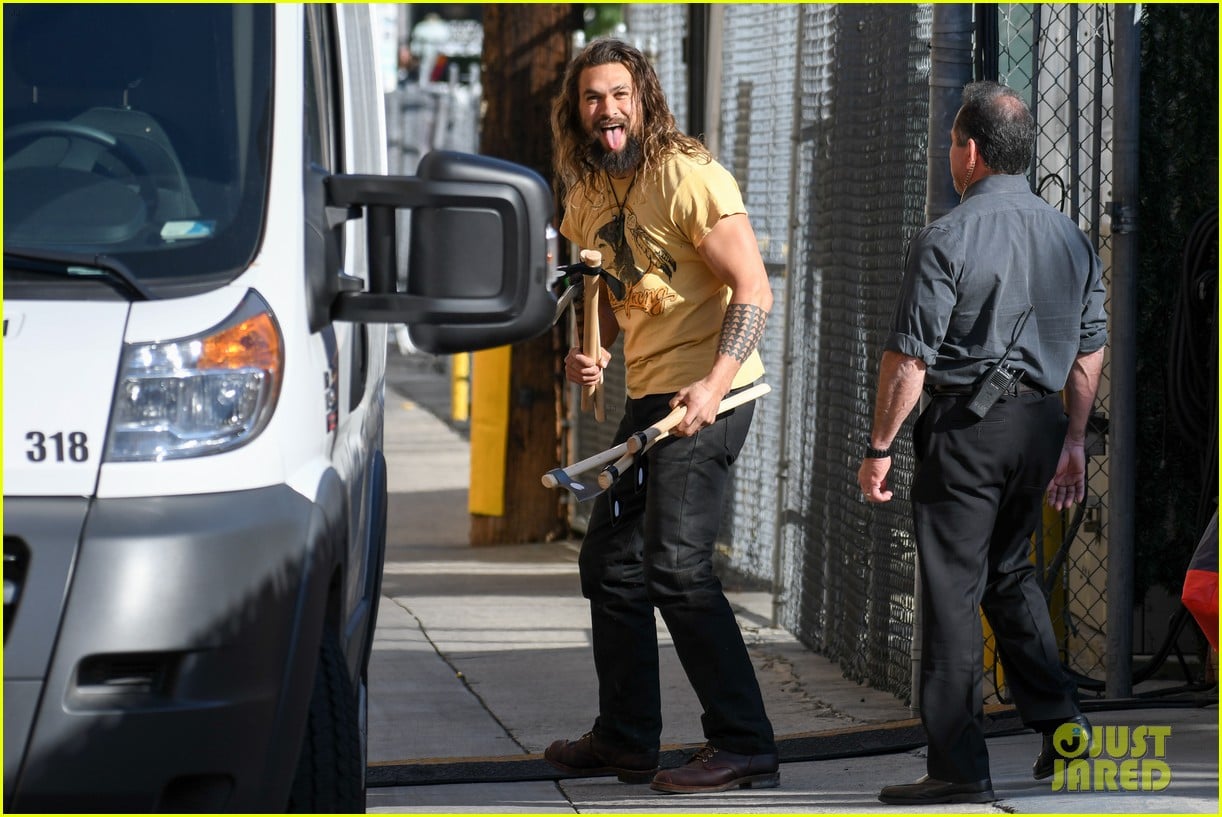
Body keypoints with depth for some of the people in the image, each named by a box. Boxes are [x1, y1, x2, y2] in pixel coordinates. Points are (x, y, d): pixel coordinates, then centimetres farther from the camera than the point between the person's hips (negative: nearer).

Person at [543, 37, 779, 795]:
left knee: (675, 565, -16)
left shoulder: (688, 177, -15)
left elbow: (754, 290, -18)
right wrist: (592, 351, 4)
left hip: (708, 393, -9)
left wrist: (715, 385, -29)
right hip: (648, 393, 9)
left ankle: (744, 747, -12)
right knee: (611, 561, 14)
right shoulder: (588, 193, 11)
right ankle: (627, 737, 27)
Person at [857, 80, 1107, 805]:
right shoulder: (1071, 238, 8)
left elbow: (909, 358, -13)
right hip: (1039, 420, 6)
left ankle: (960, 767, 0)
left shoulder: (946, 240, -12)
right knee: (1011, 573, 22)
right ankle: (1059, 722, 13)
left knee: (953, 590, -1)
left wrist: (880, 447, -6)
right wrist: (1073, 440, 20)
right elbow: (1090, 349, 12)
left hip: (967, 426, -6)